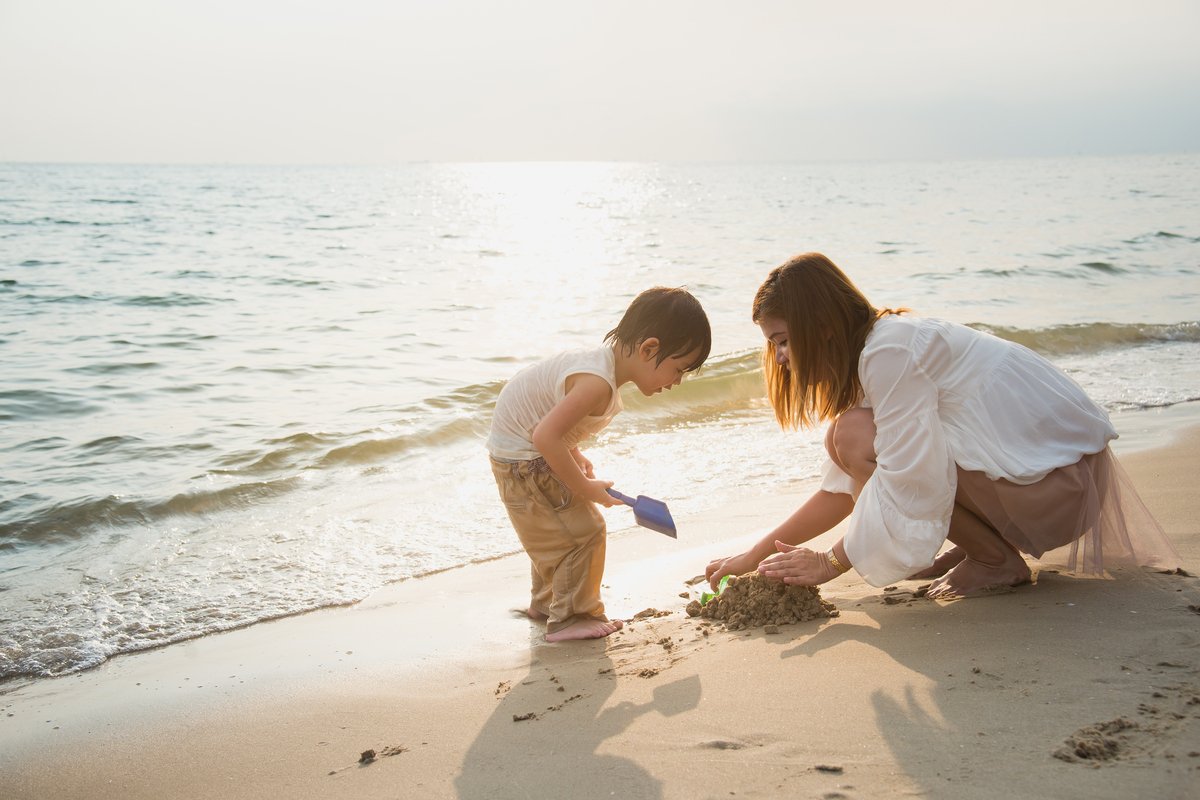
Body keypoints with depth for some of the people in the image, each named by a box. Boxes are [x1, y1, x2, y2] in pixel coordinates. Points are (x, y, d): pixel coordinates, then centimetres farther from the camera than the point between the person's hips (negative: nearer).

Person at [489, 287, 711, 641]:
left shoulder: (604, 360, -1)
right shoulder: (597, 383, -32)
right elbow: (545, 437, -37)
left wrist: (576, 457, 5)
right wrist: (585, 488, -26)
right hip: (523, 459, -10)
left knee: (556, 530, 25)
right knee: (583, 532, -6)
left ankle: (545, 602, 42)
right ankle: (570, 618, 7)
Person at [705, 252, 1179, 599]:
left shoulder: (890, 352, -21)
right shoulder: (869, 348, 9)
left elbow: (910, 496, -24)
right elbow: (842, 489, 10)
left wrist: (829, 562, -13)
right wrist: (756, 555, 6)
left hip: (1057, 479, -10)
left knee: (859, 438, -20)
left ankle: (996, 560, -6)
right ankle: (991, 541, 11)